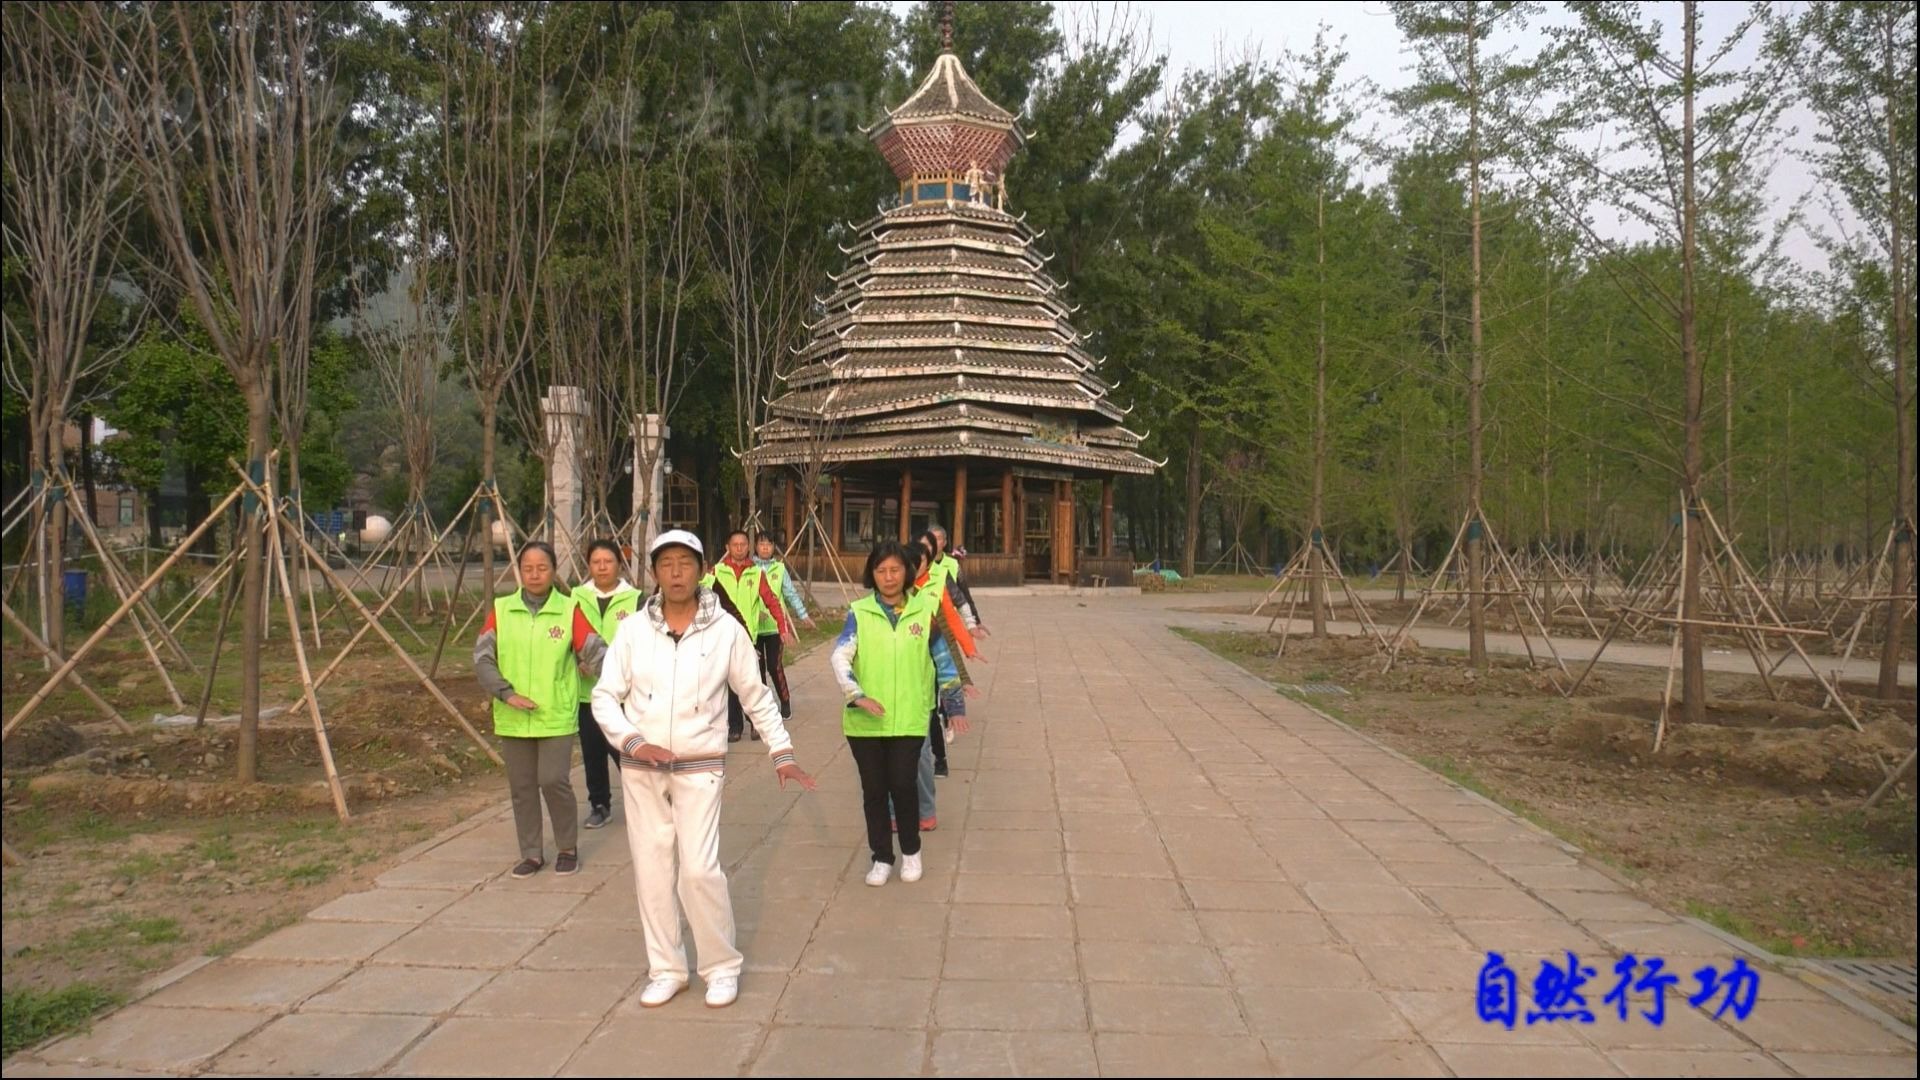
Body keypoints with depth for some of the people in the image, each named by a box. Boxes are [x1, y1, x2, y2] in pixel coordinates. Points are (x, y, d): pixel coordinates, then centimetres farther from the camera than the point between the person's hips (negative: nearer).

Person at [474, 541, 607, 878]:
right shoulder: (501, 610, 2)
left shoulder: (569, 610, -3)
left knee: (554, 781, -7)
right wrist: (507, 693, -14)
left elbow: (596, 652, -8)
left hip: (556, 717, -2)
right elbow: (482, 658, -1)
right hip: (513, 719, 3)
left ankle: (568, 848, 16)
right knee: (522, 787, 9)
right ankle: (532, 854, 26)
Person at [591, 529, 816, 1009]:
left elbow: (757, 697, 5)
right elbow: (604, 697, 1)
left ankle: (722, 966, 10)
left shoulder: (726, 629, -6)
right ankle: (665, 969, 24)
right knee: (651, 871, 8)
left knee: (700, 869, -11)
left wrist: (782, 752, 4)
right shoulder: (632, 629, -2)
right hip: (640, 771, 3)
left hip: (699, 769, -2)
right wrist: (633, 741, -15)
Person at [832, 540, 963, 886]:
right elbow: (840, 657, -9)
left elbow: (942, 656, 11)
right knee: (873, 790, 8)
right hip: (865, 719, 1)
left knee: (903, 785, -6)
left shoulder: (925, 609, 2)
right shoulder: (859, 612, 0)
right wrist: (857, 695, -24)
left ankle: (911, 851, 20)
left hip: (909, 717, -1)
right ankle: (882, 858, 26)